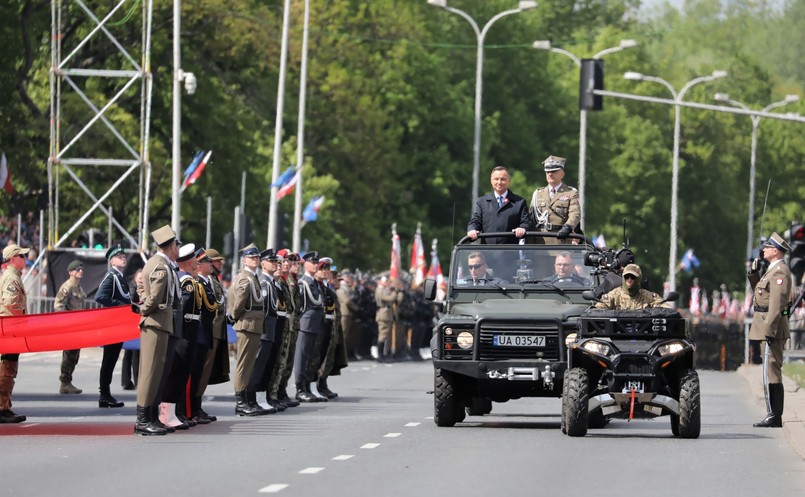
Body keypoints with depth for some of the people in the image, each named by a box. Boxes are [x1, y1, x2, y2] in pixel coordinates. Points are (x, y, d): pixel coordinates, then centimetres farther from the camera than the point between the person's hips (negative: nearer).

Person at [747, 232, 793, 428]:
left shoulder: (780, 271, -15)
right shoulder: (773, 269, 18)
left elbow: (777, 302, -22)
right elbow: (759, 292, 26)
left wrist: (769, 329, -26)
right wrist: (753, 273, 12)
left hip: (772, 326, -11)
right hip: (769, 328, 11)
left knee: (771, 372, -10)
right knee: (772, 372, 12)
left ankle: (774, 417, -11)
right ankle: (774, 415, 15)